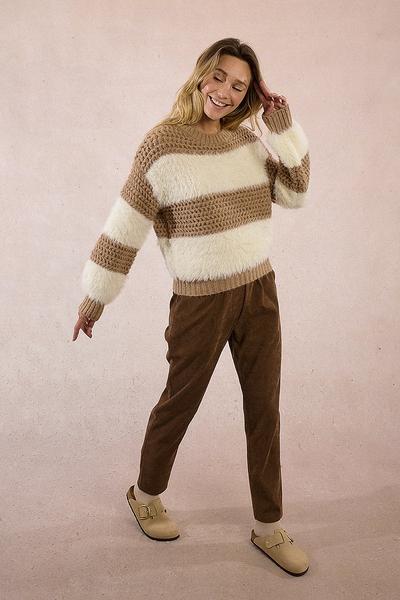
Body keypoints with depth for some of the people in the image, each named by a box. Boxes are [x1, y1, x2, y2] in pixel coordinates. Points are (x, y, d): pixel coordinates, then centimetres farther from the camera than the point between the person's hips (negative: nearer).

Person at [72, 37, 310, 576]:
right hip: (201, 300, -5)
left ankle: (269, 527, 28)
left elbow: (295, 193, 9)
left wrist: (285, 128, -1)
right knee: (180, 402, 13)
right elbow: (126, 223, -8)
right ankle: (145, 494, 41)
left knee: (264, 408, 10)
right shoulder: (164, 142, -10)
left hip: (260, 290, 5)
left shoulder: (247, 138, 6)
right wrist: (97, 294, -3)